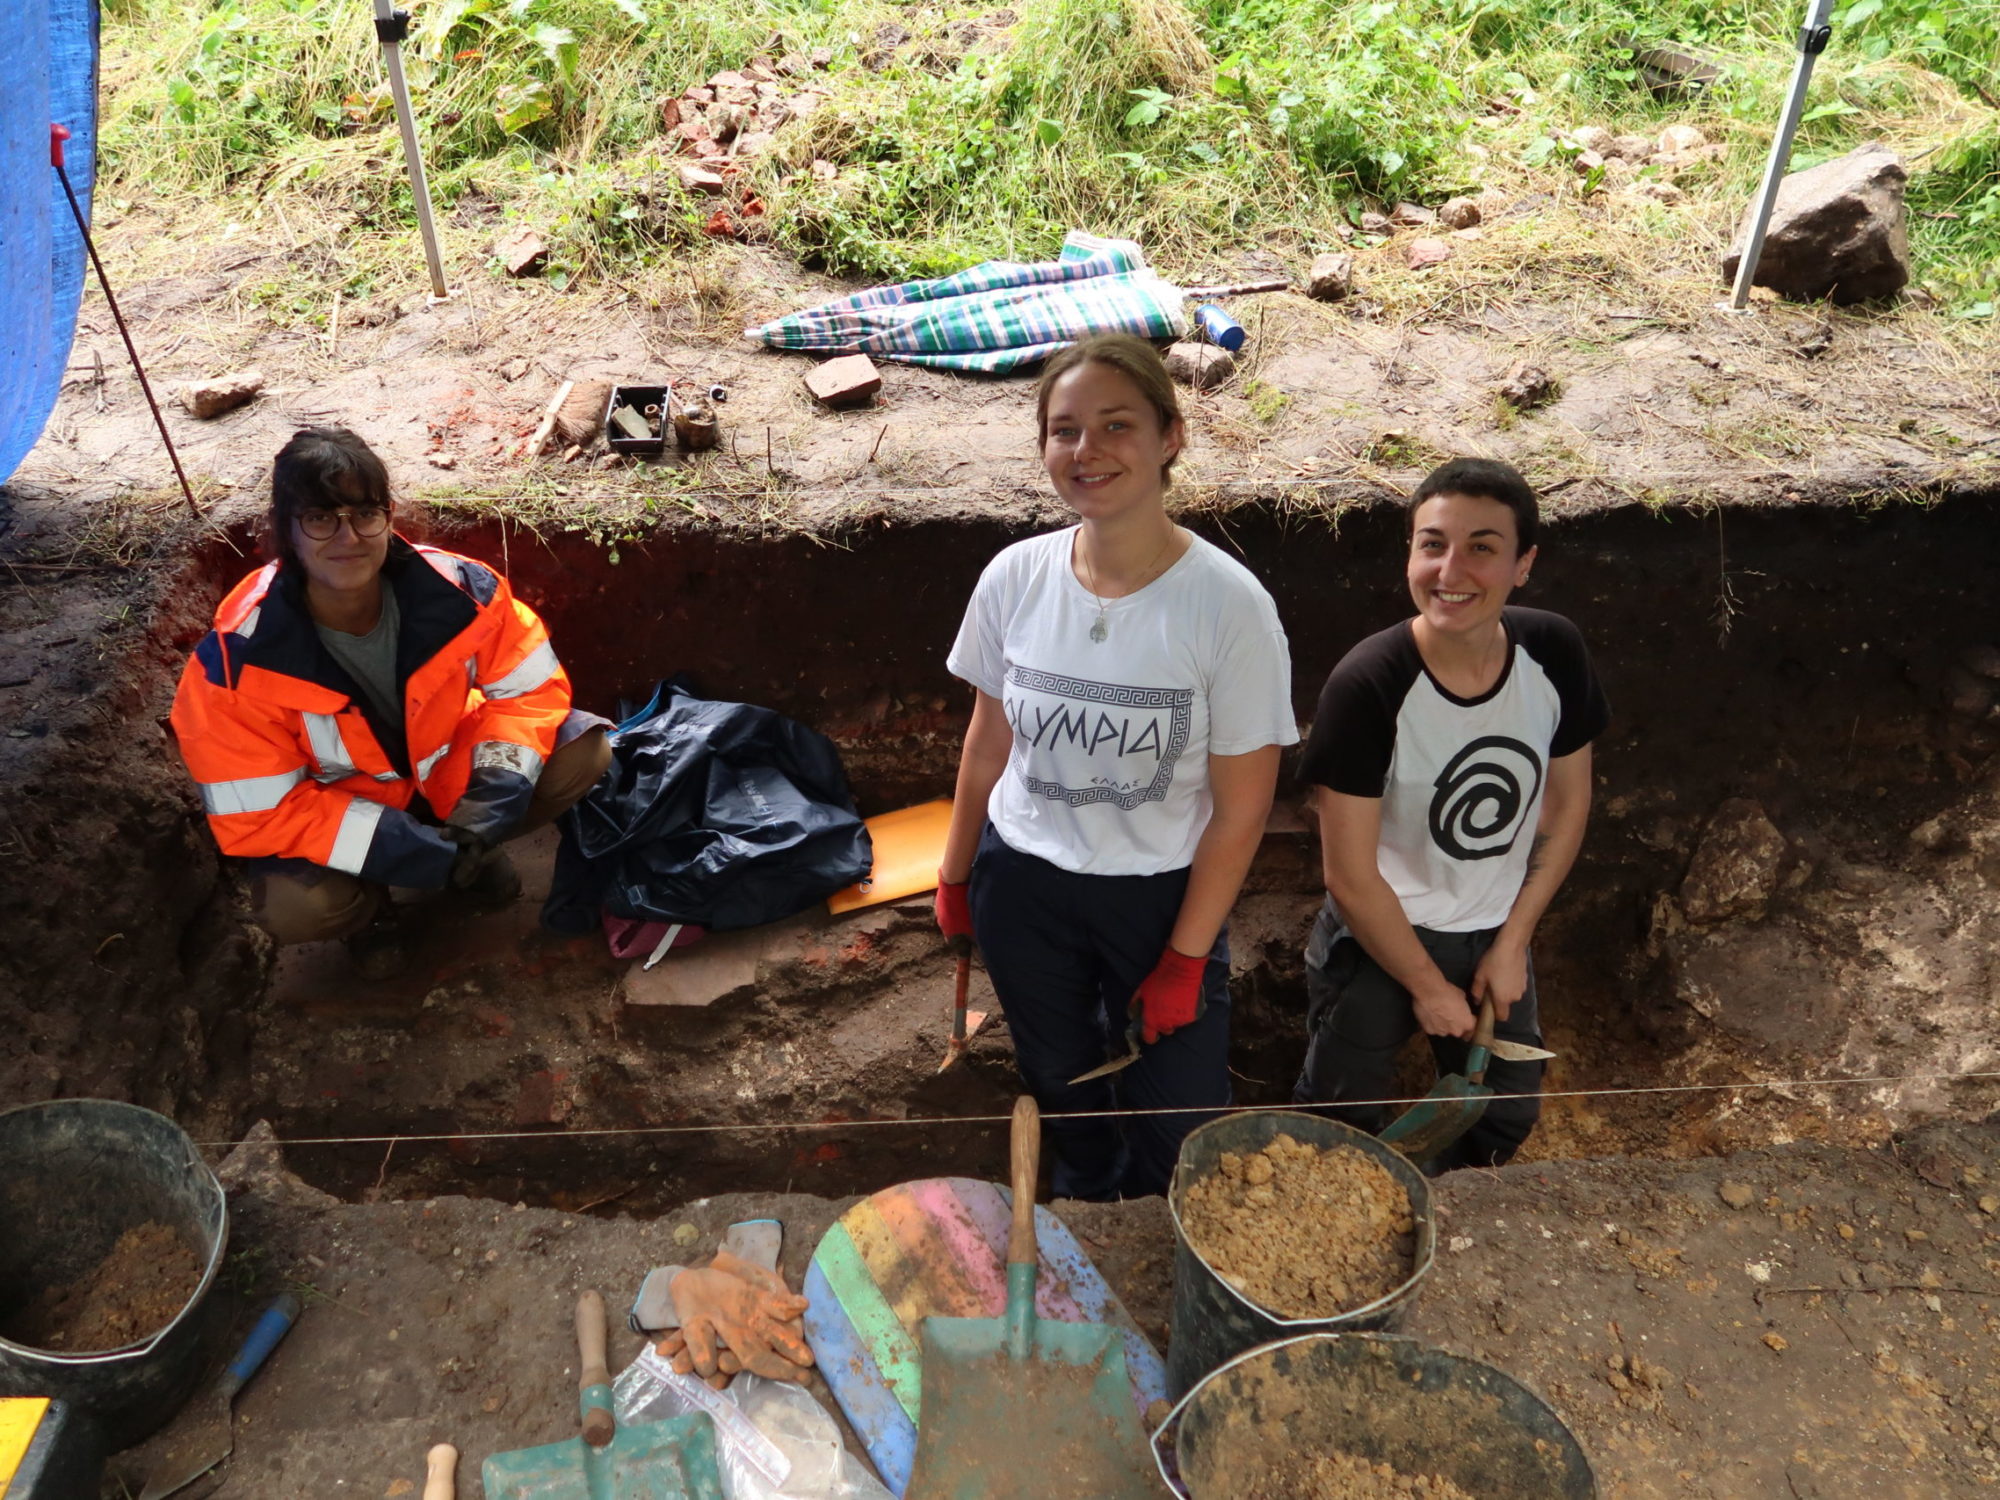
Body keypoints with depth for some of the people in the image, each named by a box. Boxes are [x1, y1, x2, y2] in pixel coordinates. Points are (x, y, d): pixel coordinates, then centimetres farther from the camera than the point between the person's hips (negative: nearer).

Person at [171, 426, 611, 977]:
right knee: (296, 906, -34)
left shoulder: (458, 590, -24)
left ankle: (469, 850, 10)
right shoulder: (240, 662, -28)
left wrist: (495, 795, -27)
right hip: (337, 817, -3)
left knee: (584, 750, -17)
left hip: (449, 773, 3)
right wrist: (409, 851, -32)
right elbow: (257, 816, -25)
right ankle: (369, 903, 6)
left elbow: (531, 687, -11)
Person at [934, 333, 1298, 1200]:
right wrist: (955, 876, 11)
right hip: (1023, 881, 3)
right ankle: (1083, 1203, 56)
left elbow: (1241, 808, -14)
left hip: (1160, 893, -2)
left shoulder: (1228, 605, -22)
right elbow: (989, 738, 3)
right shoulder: (1014, 579, -12)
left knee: (1181, 1131, 9)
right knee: (1061, 1086, 23)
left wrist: (1187, 958, -9)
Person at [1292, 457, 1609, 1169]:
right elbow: (1351, 877, -21)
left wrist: (1513, 943, -1)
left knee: (1506, 1120, 23)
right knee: (1341, 1125, 12)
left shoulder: (1553, 653, -14)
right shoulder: (1367, 684, -29)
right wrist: (1428, 986, -10)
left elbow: (1569, 802, 1)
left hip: (1495, 935, 5)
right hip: (1378, 942, -5)